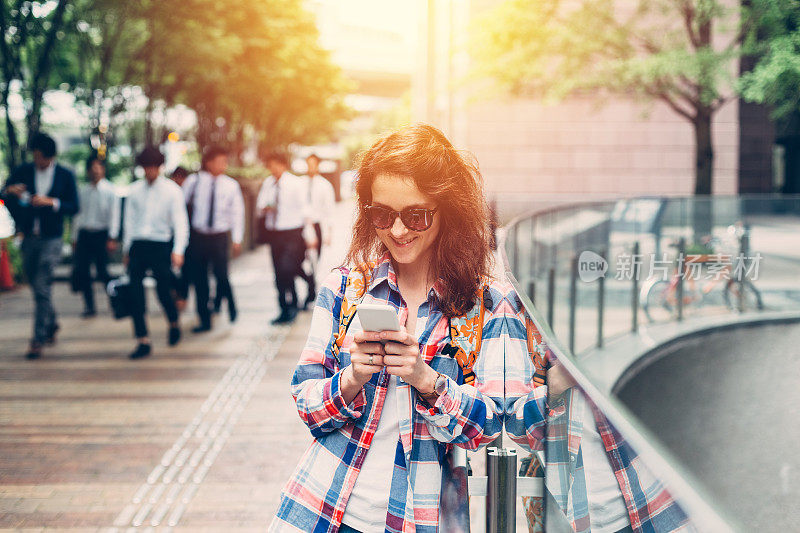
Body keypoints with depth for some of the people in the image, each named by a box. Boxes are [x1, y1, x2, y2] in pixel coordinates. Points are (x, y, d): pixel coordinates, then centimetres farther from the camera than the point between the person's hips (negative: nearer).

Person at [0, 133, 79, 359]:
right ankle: (51, 324, 37)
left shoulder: (65, 176, 0)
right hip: (28, 239, 4)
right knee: (37, 287, 14)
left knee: (41, 289, -11)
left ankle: (38, 339, -7)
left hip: (51, 239, -3)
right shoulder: (22, 172, 6)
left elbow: (74, 206, -3)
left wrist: (51, 202, -18)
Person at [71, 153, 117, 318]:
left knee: (102, 272, -5)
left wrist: (111, 238, -9)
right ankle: (89, 306, 10)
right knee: (81, 271, 0)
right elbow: (77, 215, 15)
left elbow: (113, 216, -3)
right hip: (84, 234, 4)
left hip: (101, 234, -4)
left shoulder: (109, 190, -1)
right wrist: (74, 238, 13)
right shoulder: (82, 190, 10)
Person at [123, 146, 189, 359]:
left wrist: (178, 251, -16)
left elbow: (180, 222, -5)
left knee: (163, 291, 0)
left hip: (161, 246, -3)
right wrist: (126, 250, 16)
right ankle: (143, 342, -1)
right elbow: (130, 220, 16)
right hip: (138, 245, 3)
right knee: (135, 293, -5)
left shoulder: (172, 191, -1)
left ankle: (174, 324, 32)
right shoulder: (135, 190, 9)